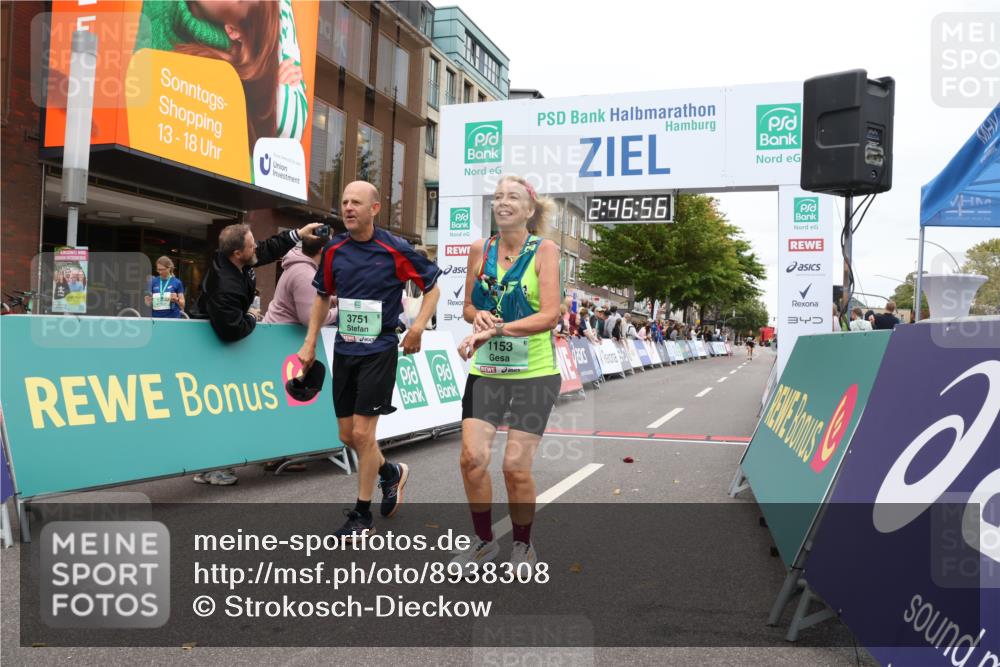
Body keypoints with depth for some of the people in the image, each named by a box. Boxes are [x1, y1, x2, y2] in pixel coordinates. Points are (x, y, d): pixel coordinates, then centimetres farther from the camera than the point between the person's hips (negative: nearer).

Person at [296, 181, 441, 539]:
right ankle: (391, 472, 39)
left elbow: (432, 287, 0)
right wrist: (310, 342, 12)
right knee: (347, 434, 10)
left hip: (379, 350, -5)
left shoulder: (396, 250, -10)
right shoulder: (334, 249, 3)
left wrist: (418, 327, -13)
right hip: (344, 349, 5)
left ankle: (362, 514, 12)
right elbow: (323, 296, 17)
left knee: (362, 432, -6)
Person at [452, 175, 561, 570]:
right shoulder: (480, 250, 6)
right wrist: (478, 316, -8)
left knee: (516, 467, -2)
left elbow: (550, 315, -17)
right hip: (486, 371, 4)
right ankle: (484, 541, 20)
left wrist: (493, 330, -24)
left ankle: (523, 546, 23)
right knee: (472, 458, -4)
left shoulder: (544, 250, -7)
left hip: (534, 374, -3)